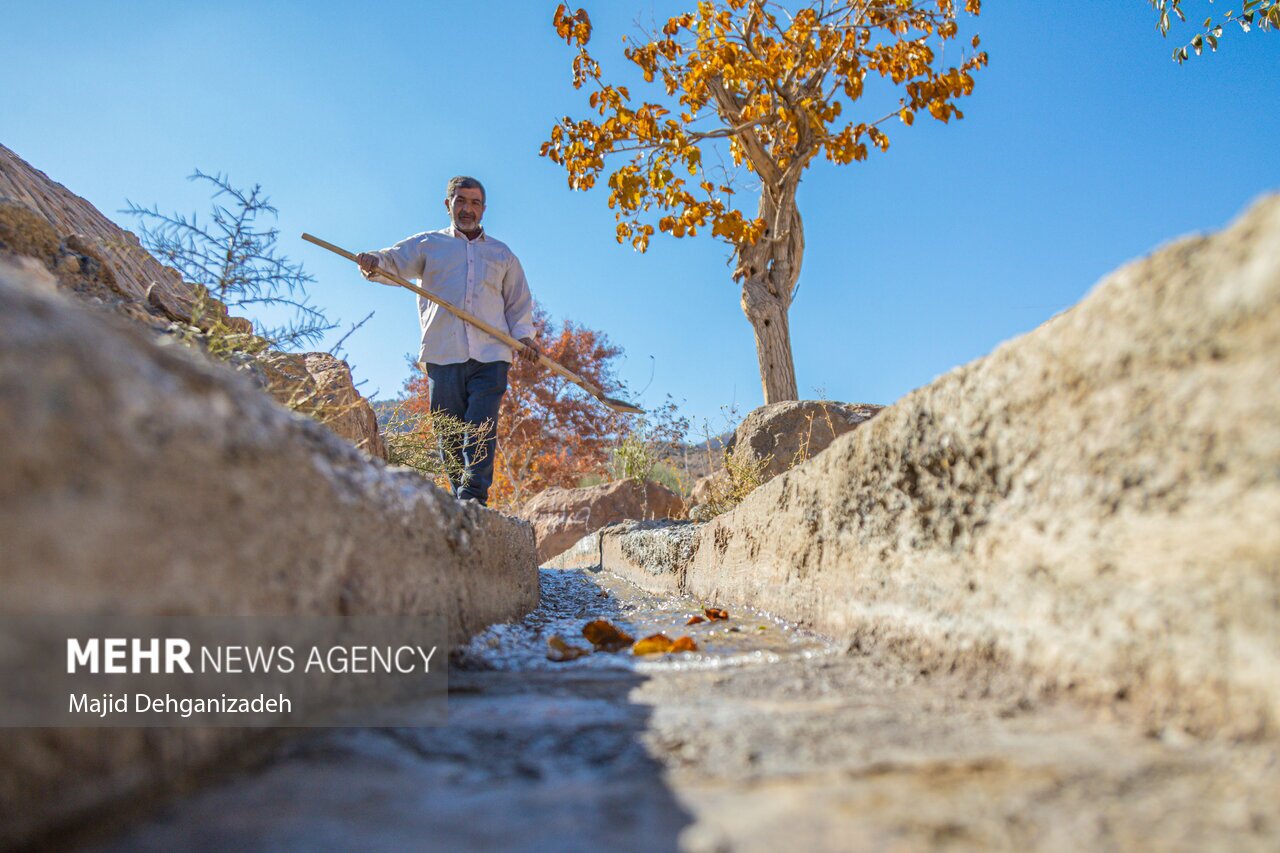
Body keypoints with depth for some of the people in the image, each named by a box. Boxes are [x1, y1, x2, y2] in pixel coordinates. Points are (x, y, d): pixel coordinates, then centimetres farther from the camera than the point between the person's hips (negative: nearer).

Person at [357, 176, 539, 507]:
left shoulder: (502, 254, 22)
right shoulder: (428, 244, 17)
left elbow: (519, 302, 21)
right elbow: (394, 262, 1)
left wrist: (523, 335, 3)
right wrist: (375, 262, -23)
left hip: (490, 357, 0)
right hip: (443, 356, 0)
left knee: (481, 428, -15)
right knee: (449, 434, -1)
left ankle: (474, 497, -19)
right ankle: (460, 499, 4)